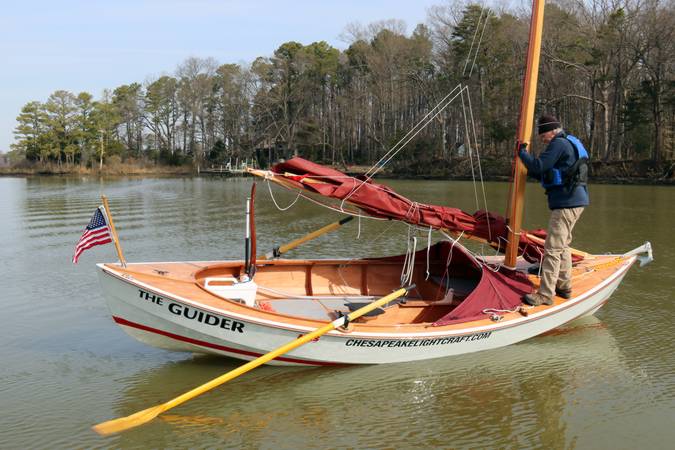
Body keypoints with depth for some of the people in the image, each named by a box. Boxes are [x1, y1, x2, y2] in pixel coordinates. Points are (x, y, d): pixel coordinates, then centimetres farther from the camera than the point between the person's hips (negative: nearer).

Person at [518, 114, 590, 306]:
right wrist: (529, 170, 15)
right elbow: (547, 173, 24)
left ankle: (545, 295, -10)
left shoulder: (558, 144, -11)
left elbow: (538, 166, -18)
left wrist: (522, 152, -4)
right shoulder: (569, 143, 22)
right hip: (574, 201, 11)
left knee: (553, 248, -10)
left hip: (566, 203, -11)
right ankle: (564, 287, 29)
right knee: (562, 246, 20)